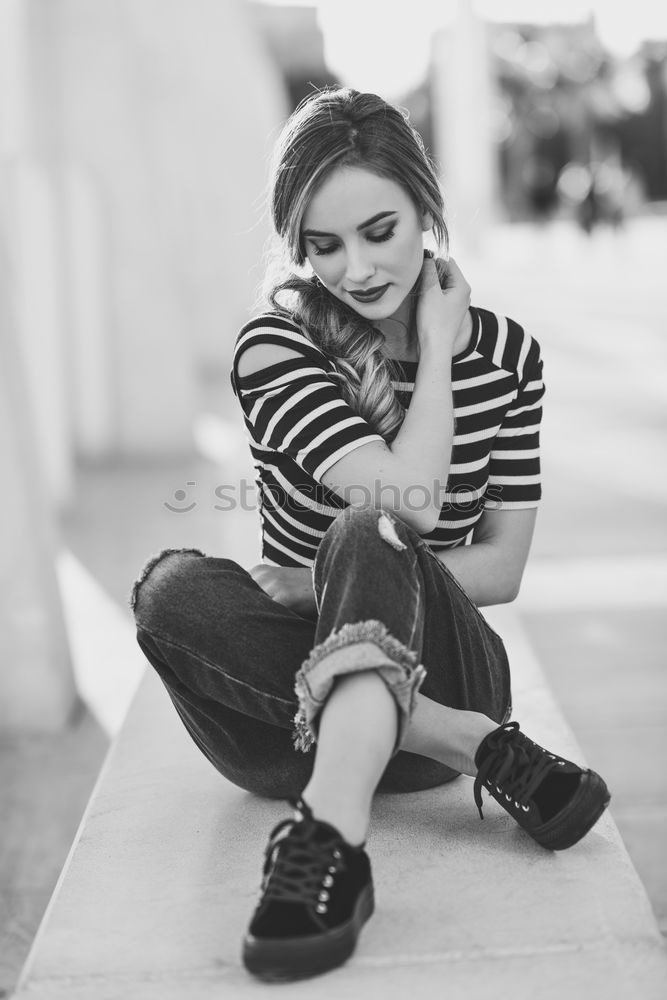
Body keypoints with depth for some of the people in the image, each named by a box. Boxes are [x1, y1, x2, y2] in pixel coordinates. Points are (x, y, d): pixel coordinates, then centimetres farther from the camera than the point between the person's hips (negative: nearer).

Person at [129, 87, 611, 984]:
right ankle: (482, 750, -33)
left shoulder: (505, 353, 3)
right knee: (172, 588, -31)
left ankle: (333, 829, -48)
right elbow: (411, 500, -20)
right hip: (298, 692, 1)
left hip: (434, 668, 0)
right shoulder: (274, 349, -6)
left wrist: (329, 582, -13)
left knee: (365, 534, -31)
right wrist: (437, 353, -7)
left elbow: (503, 570, 0)